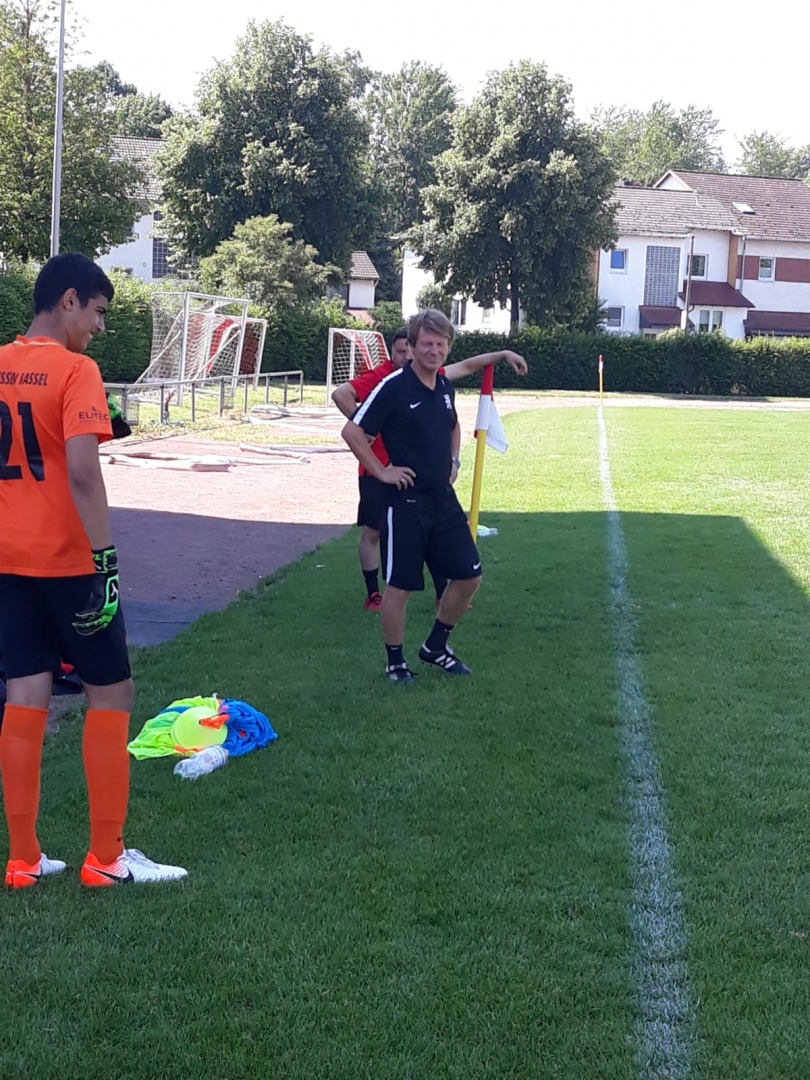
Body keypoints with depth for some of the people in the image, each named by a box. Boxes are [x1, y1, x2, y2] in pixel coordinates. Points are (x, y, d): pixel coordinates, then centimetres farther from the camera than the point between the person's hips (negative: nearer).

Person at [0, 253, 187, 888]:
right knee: (111, 694, 6)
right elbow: (82, 471, -23)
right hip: (66, 561, -6)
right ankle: (107, 857, 10)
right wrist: (105, 560, -21)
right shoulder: (76, 371, -13)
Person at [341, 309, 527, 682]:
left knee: (468, 576, 10)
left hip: (443, 499, 7)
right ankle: (396, 662, 18)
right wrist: (382, 472, -13)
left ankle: (435, 647, 28)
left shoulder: (446, 386, 7)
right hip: (406, 502, -7)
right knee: (400, 586, 1)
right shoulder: (393, 386, -14)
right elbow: (352, 431, -14)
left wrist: (453, 461, 14)